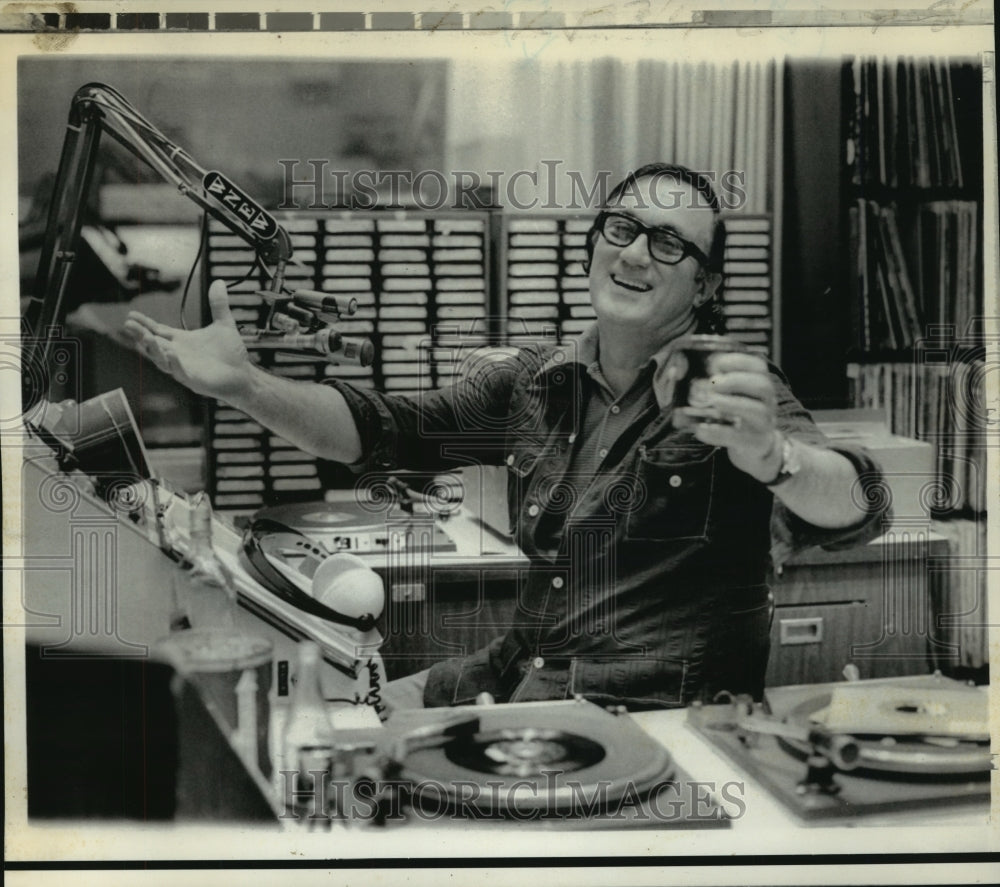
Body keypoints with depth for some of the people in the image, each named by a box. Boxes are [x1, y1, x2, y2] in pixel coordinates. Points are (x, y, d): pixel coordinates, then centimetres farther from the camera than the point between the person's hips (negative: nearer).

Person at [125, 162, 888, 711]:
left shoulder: (732, 390, -9)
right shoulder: (537, 381, 8)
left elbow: (858, 514, -24)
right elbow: (388, 429, 5)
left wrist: (768, 456, -48)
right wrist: (243, 385, -11)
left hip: (662, 708, -5)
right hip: (520, 676, 6)